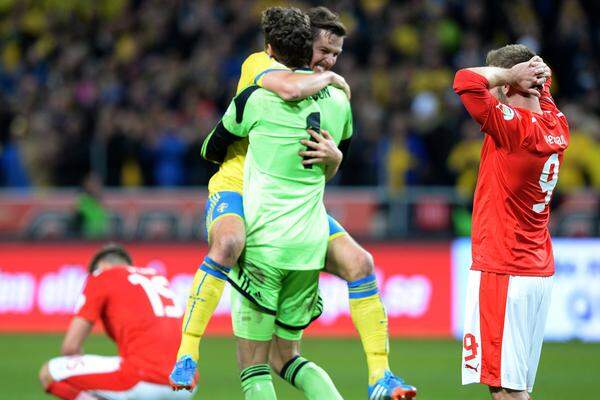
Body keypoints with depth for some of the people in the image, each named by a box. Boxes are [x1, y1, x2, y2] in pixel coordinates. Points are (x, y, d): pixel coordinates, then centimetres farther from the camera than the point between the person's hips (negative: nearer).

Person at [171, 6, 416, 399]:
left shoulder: (324, 88, 12)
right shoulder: (261, 64, -8)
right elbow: (291, 88, -34)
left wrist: (332, 154, -15)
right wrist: (329, 79, -13)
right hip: (237, 189, -6)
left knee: (359, 263, -7)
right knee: (228, 242, -39)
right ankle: (187, 355, -32)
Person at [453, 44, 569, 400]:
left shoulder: (512, 125, -16)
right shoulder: (556, 126, 7)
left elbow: (467, 80, -26)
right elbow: (543, 82, 28)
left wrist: (510, 73, -10)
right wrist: (536, 76, 5)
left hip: (502, 271, -9)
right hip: (540, 269, 9)